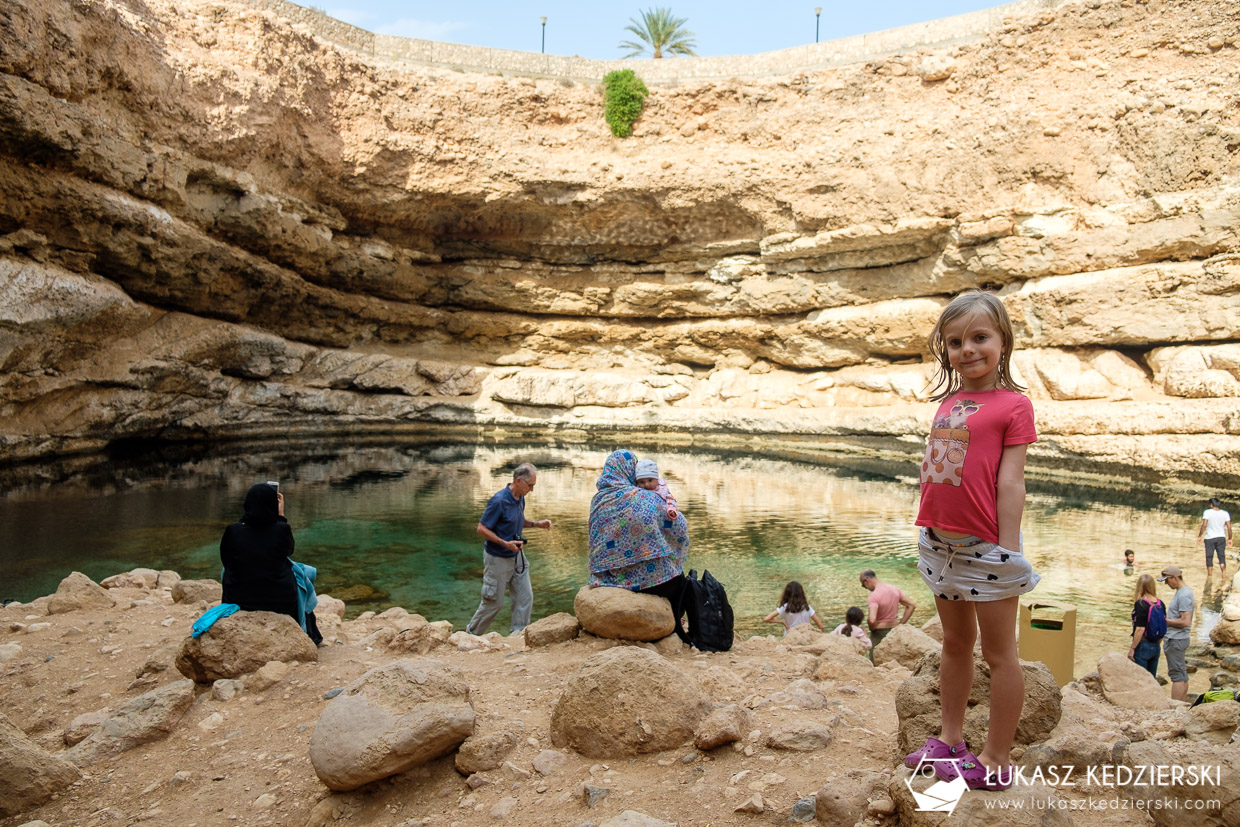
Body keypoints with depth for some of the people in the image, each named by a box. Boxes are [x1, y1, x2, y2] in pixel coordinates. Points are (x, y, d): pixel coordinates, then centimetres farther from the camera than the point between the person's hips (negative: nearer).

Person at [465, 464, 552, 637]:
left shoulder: (520, 499, 2)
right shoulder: (499, 501, -24)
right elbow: (481, 528, -21)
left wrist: (537, 524, 1)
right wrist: (506, 543, -27)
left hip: (516, 556, 7)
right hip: (498, 559, -7)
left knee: (525, 597, 4)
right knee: (494, 601, 6)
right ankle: (472, 632, 27)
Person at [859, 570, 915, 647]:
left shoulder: (874, 595, -22)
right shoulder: (894, 589, 1)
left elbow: (872, 620, -33)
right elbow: (912, 605, 8)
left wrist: (872, 628, -11)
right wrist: (901, 624, 7)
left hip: (880, 633, -7)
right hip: (895, 630, 7)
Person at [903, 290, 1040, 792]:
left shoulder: (1012, 404, -9)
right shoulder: (947, 403, 9)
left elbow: (1010, 482, -13)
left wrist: (1008, 549, -15)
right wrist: (926, 530, 14)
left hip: (986, 547, -7)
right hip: (941, 542, 7)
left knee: (998, 652, 6)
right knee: (954, 644, 19)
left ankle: (996, 760, 17)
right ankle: (950, 738, 33)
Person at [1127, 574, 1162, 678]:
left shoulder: (1140, 604, -17)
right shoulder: (1160, 603, 3)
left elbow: (1140, 629, -20)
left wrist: (1132, 648, -14)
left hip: (1143, 646, -7)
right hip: (1155, 646, 7)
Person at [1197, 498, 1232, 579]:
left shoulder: (1207, 512, -11)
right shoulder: (1225, 514, -1)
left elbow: (1204, 525, -17)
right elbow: (1229, 527, -3)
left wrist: (1200, 536, -8)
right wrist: (1229, 538, 7)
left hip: (1209, 538, -2)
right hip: (1221, 538, 2)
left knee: (1209, 557, 9)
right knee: (1222, 557, 7)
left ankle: (1210, 575, 15)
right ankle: (1224, 575, -3)